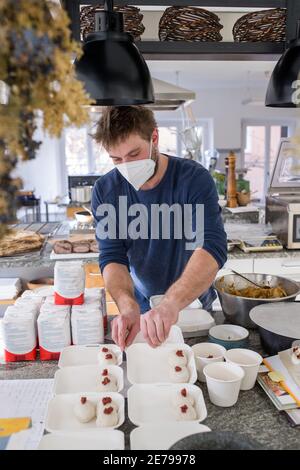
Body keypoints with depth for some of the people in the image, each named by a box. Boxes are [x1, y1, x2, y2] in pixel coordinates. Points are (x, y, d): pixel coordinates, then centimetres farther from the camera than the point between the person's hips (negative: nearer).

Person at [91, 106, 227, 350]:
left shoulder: (194, 178, -21)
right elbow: (113, 257, -15)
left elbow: (213, 247, -33)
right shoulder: (105, 190, -12)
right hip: (141, 306, 2)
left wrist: (171, 303, -49)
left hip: (193, 304, -1)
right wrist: (128, 307, -35)